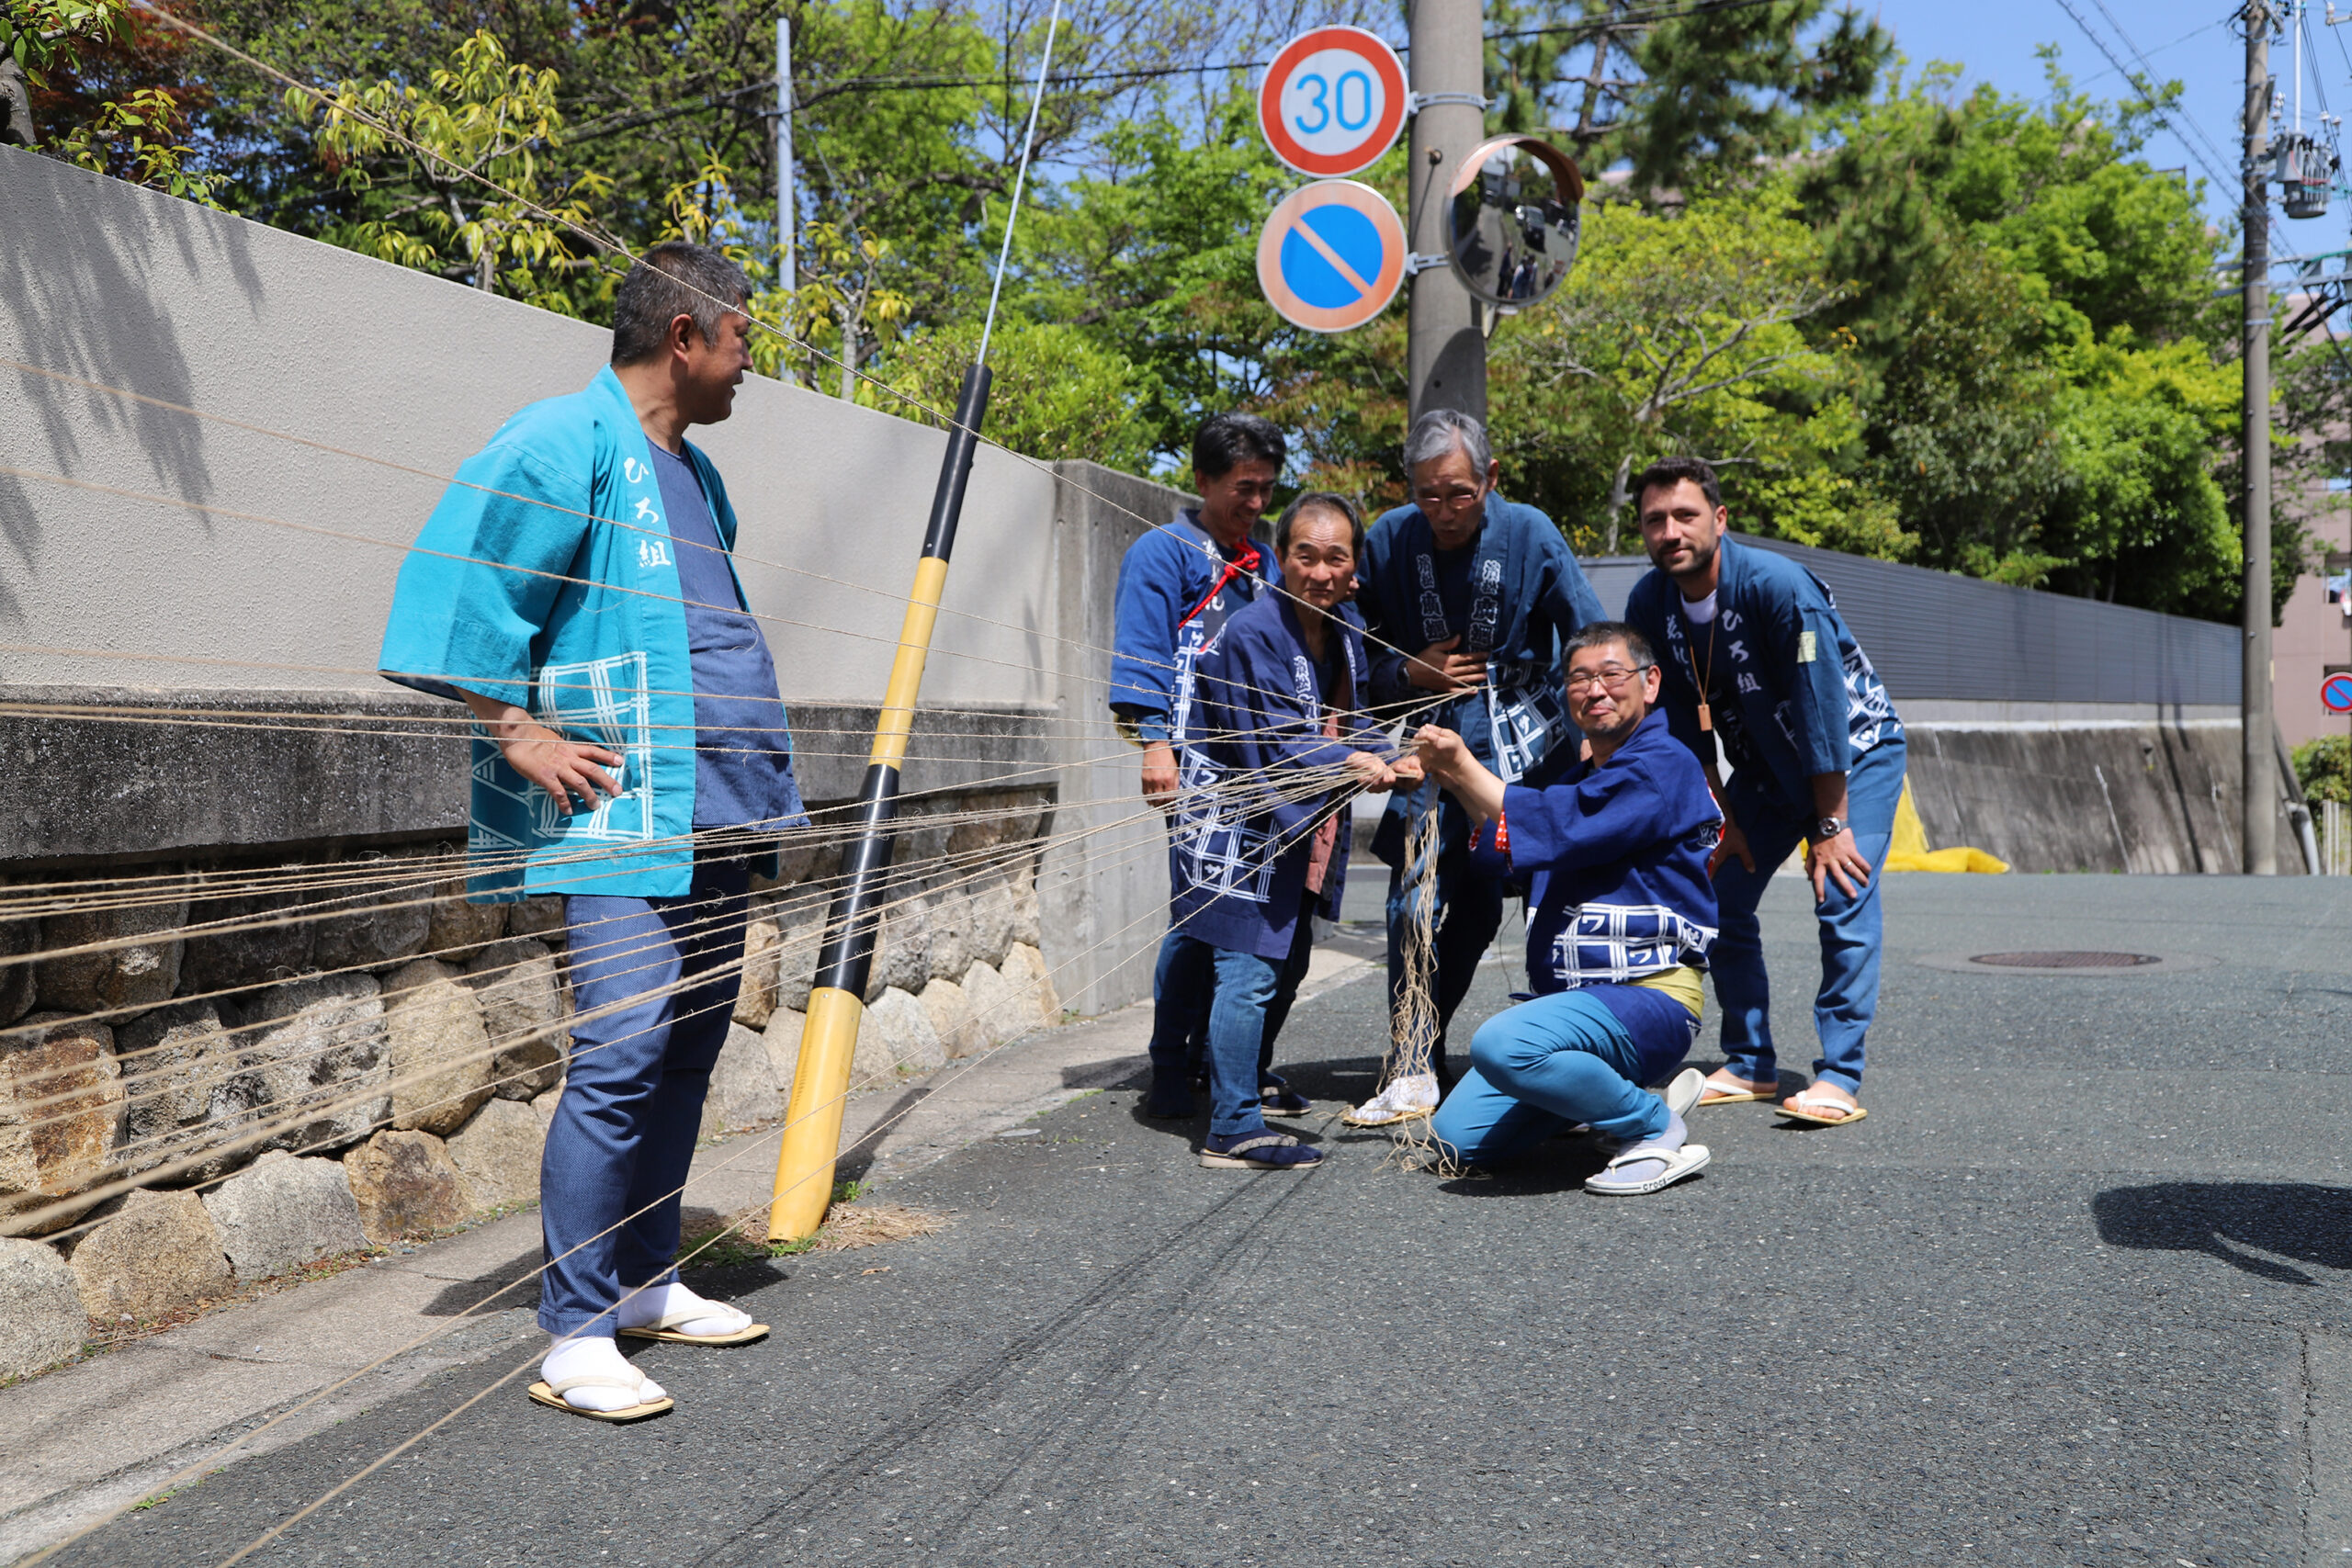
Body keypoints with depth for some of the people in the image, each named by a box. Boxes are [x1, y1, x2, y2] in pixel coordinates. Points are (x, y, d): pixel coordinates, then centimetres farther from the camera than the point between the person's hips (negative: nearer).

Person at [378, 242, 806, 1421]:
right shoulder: (566, 443, -8)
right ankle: (575, 1335, -5)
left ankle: (644, 1280, 25)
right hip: (623, 814, -9)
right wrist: (519, 733, -16)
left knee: (688, 1052, 12)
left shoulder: (695, 474, 20)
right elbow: (456, 584, -15)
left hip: (720, 817, 9)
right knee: (622, 1053, -13)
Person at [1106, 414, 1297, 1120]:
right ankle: (1171, 1075, 0)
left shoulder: (1263, 566, 23)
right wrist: (1155, 742, -18)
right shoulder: (1164, 552, 1)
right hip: (1197, 762, -7)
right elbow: (1142, 653, -8)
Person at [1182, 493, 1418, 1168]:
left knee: (1287, 965, 21)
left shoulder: (1347, 630, 6)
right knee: (1250, 972, -10)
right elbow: (1267, 743, -24)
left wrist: (1388, 759, -9)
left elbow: (1350, 722, 11)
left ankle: (1250, 1079, 41)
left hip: (1302, 832, 9)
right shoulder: (1252, 632, -21)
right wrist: (1347, 764, -34)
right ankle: (1233, 1130, -6)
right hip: (1246, 827, -9)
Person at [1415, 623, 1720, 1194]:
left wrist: (1464, 766, -10)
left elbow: (1553, 833, -19)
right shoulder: (1586, 779, 21)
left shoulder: (1662, 765, -10)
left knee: (1501, 1044, -36)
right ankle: (1617, 1090, 16)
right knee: (1458, 1138, -1)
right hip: (1575, 997, 9)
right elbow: (1514, 852, 21)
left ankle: (1655, 1129, -12)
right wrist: (1457, 781, 8)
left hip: (1649, 998, -9)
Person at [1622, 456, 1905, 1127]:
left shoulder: (1777, 587, -31)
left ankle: (1839, 1077, -12)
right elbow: (1684, 723, -3)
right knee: (1719, 897, 0)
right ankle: (1749, 1065, 11)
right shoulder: (1649, 604, -13)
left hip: (1855, 752, -6)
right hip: (1763, 765, 6)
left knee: (1844, 900, -18)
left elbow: (1821, 709, -28)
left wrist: (1830, 825, -23)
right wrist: (1720, 820, -2)